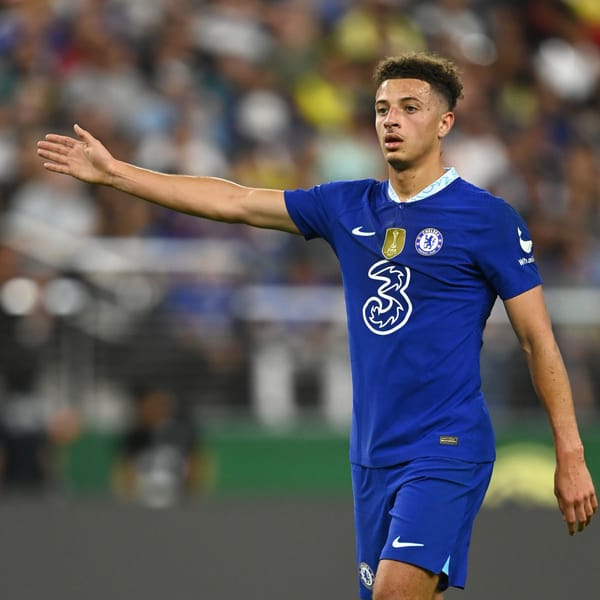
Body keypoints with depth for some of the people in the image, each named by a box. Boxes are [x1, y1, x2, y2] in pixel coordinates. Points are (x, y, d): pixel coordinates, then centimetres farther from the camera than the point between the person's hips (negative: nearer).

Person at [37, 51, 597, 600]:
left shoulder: (488, 218, -5)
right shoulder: (347, 207, 11)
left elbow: (539, 341, -4)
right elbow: (234, 201, 14)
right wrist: (113, 172, 13)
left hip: (446, 451, -6)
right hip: (371, 454, 6)